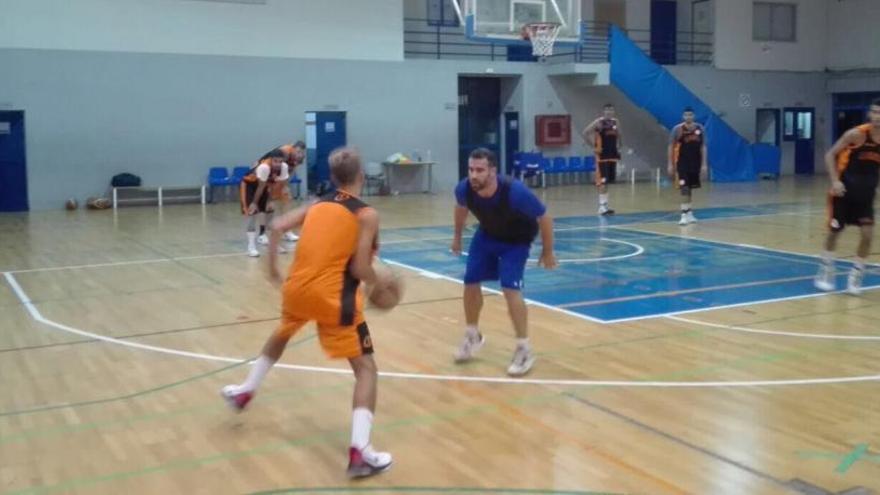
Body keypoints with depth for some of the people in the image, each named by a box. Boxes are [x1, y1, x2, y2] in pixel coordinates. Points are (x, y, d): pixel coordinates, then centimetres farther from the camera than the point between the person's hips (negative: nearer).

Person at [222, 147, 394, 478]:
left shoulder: (318, 204, 11)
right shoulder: (366, 215, -5)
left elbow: (277, 227, 5)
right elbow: (359, 268, -12)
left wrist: (272, 267, 19)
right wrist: (380, 282, 8)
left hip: (297, 288, 6)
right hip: (333, 297, -6)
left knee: (282, 335, 37)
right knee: (366, 368, 0)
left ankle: (245, 391, 52)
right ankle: (359, 451, -15)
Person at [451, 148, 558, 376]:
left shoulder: (515, 191, -40)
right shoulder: (464, 189, -28)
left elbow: (544, 218, -23)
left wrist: (548, 252, -12)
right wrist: (457, 235, 14)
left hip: (516, 240, -5)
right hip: (487, 235, 5)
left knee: (510, 289, -18)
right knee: (470, 283, 5)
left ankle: (524, 350, -4)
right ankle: (473, 337, 30)